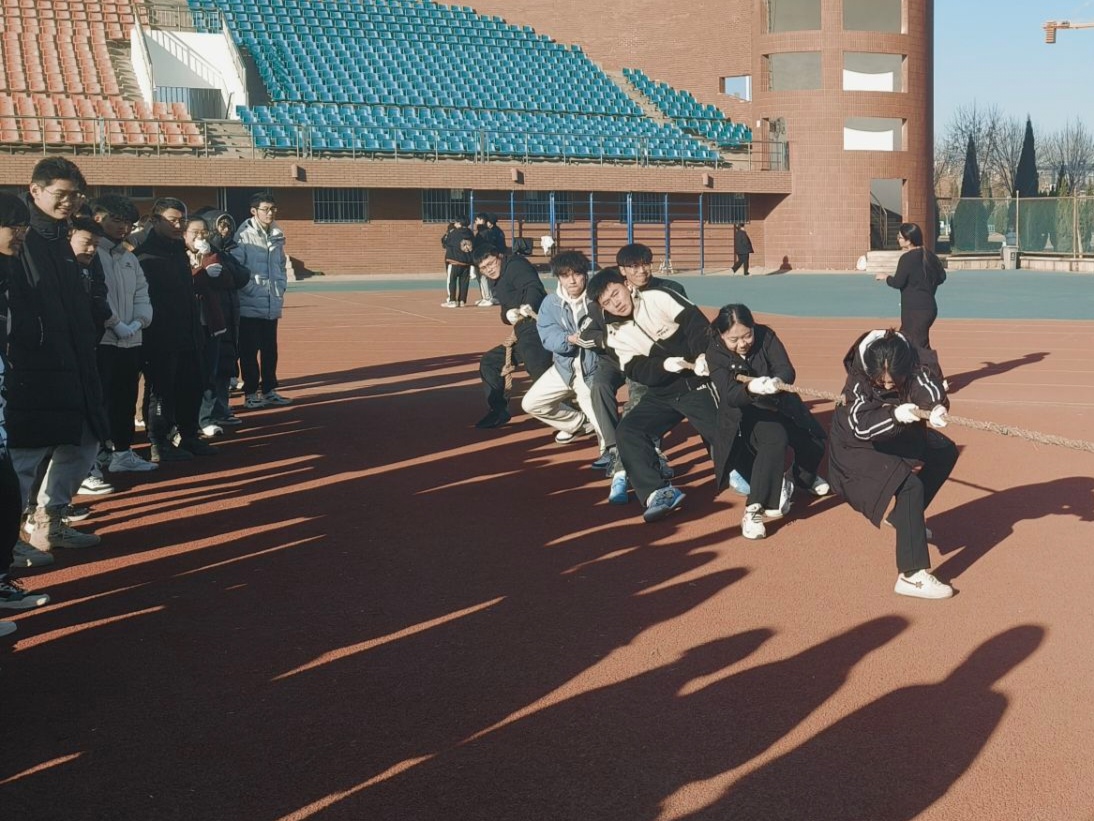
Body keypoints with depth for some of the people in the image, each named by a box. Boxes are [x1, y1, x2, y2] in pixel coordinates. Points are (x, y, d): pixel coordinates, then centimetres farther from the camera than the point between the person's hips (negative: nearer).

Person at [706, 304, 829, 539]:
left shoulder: (765, 336, -12)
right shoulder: (715, 352, -17)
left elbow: (787, 369, -24)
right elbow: (728, 396, -30)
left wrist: (778, 381, -49)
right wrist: (750, 388, -52)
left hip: (780, 404, 4)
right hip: (746, 412, -4)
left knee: (816, 442, -6)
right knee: (776, 439, -33)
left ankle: (800, 476, 32)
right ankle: (753, 511, -36)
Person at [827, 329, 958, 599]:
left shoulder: (910, 368, -20)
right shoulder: (858, 378, -30)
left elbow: (928, 386, -39)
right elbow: (861, 425, -41)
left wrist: (937, 407, -61)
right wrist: (895, 415, -58)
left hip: (895, 438, 7)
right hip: (856, 449, -7)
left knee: (945, 452, 12)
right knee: (910, 486, -26)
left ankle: (908, 519, 24)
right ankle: (911, 576, -31)